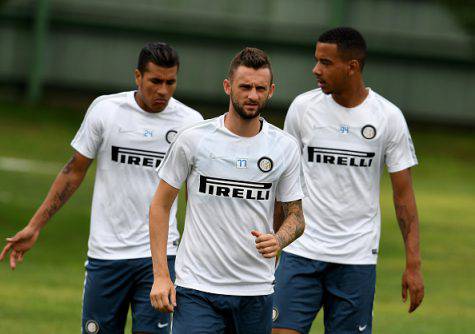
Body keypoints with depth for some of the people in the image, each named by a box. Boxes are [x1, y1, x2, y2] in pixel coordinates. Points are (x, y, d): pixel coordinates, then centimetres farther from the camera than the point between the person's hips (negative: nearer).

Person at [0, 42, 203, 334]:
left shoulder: (190, 121, 1)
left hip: (159, 254, 0)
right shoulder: (105, 109, -1)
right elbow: (74, 171, 8)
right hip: (106, 252, 0)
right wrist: (34, 227, 6)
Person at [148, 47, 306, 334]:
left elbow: (296, 216, 10)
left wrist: (278, 239, -14)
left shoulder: (285, 147, 3)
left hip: (256, 291, 3)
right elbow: (161, 205, 3)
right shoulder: (193, 139, -3)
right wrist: (160, 275, -4)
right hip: (197, 289, -3)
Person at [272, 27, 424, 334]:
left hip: (358, 259, -1)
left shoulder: (389, 117, -2)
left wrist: (413, 264, -5)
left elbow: (404, 194, 1)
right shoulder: (303, 107, 1)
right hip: (301, 251, 1)